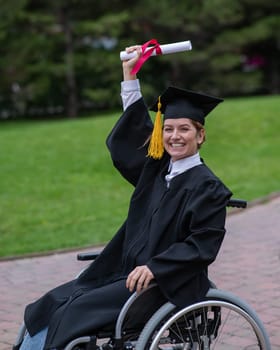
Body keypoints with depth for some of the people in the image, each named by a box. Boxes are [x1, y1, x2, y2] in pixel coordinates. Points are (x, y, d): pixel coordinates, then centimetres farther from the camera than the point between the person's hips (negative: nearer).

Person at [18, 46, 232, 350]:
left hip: (167, 285, -7)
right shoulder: (158, 167, 9)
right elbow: (133, 132, 17)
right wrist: (130, 75, 14)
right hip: (128, 272, 7)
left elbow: (202, 246, -15)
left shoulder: (207, 187, -10)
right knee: (52, 304, -4)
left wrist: (154, 268, -24)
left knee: (76, 311, -20)